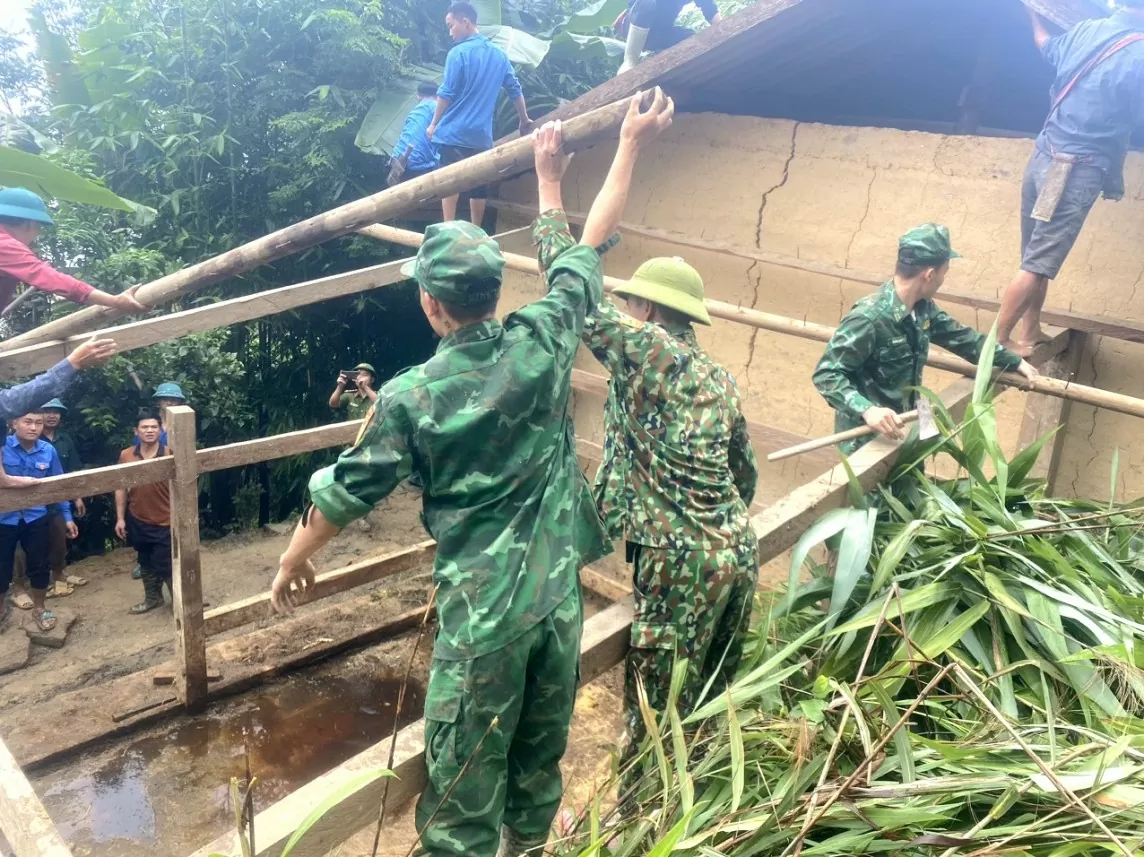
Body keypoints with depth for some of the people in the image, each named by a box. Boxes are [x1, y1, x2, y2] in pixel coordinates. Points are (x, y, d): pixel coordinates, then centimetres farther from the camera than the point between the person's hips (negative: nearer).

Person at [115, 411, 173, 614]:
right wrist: (120, 518, 4)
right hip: (137, 521, 4)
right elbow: (121, 488, 5)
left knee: (165, 565, 0)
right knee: (146, 563, 21)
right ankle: (152, 598, 40)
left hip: (164, 522, -4)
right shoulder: (126, 455, -3)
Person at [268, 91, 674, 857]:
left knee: (466, 766, 11)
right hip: (560, 590, 4)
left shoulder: (410, 396, -12)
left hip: (482, 604, -4)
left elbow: (346, 491, -1)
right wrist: (632, 143, 19)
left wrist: (293, 561, 17)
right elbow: (587, 248, 6)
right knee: (542, 748, 22)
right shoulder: (543, 343, -6)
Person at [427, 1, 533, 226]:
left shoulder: (458, 53, -9)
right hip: (482, 135, 5)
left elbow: (446, 94, -9)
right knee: (478, 185, 11)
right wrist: (525, 120, 28)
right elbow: (515, 90, 15)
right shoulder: (499, 54, 8)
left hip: (454, 132, -5)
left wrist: (434, 124, 3)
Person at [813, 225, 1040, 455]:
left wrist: (1015, 362, 20)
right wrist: (867, 410, -42)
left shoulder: (922, 308, -2)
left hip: (901, 427, 9)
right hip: (865, 436, -9)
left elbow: (961, 337, 14)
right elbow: (826, 374, -28)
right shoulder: (868, 318, -29)